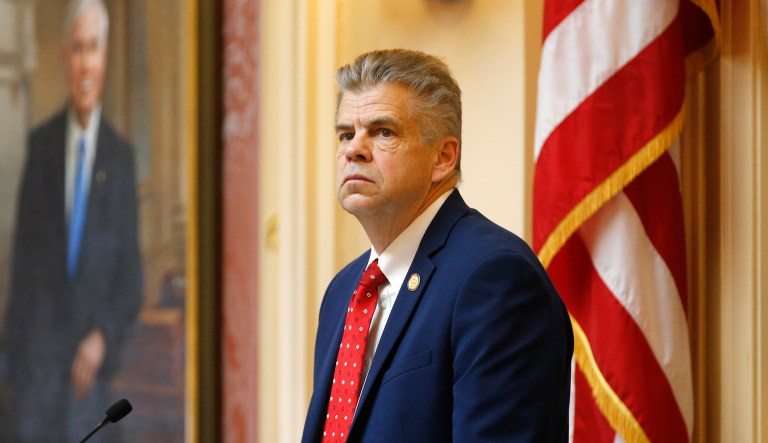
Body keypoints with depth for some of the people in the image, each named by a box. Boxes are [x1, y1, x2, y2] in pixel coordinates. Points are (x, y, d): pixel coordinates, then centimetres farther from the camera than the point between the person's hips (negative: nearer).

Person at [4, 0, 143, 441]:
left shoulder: (120, 155, 2)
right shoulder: (41, 143, 6)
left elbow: (130, 274, 5)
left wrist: (103, 337, -11)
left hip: (89, 357, -1)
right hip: (38, 350, 1)